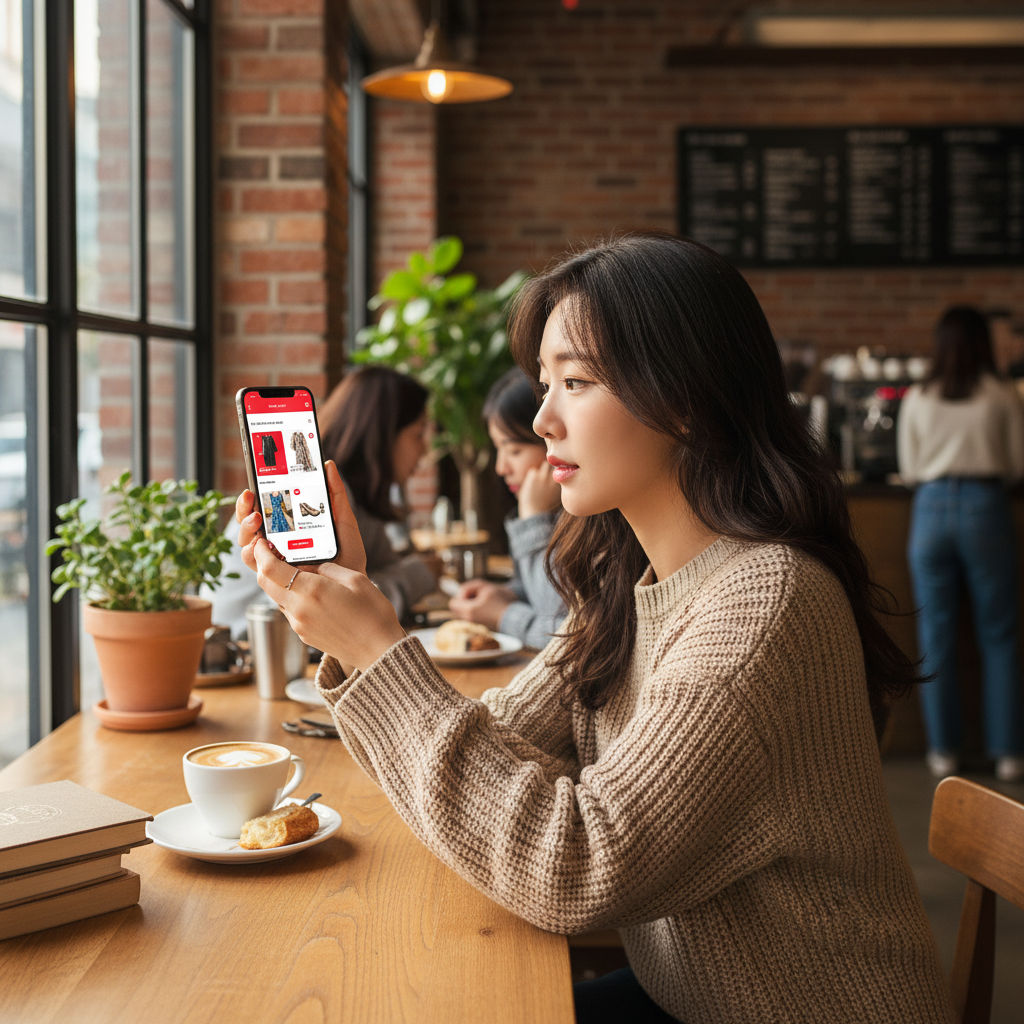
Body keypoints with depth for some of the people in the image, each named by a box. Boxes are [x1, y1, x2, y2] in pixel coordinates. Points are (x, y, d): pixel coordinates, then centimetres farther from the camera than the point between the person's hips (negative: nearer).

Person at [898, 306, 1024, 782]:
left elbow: (909, 469, 8)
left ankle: (944, 750, 14)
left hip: (932, 509, 1)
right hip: (985, 507, -1)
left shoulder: (917, 399, 3)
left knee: (936, 636, 8)